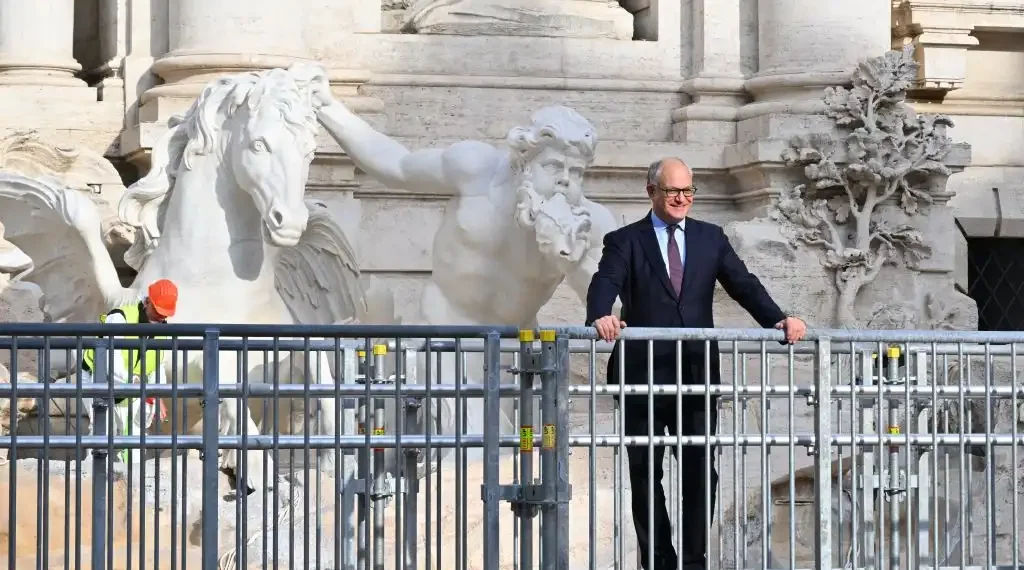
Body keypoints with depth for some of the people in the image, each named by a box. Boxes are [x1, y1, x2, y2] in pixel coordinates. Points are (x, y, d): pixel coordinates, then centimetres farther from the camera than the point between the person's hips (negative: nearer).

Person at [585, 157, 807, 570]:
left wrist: (779, 320, -13)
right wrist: (601, 316, -36)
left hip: (698, 373, 2)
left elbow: (743, 284, 3)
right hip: (644, 374, -2)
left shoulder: (711, 238, 12)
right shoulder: (625, 241, 3)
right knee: (645, 473, 4)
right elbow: (605, 284, -13)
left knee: (700, 471, 1)